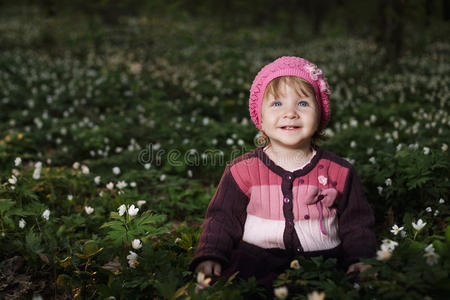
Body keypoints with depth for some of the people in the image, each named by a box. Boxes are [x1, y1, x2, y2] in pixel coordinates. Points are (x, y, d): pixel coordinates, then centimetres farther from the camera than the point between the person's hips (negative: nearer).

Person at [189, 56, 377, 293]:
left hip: (321, 257, 0)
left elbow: (356, 223, 12)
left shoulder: (339, 172, 4)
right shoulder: (243, 170, 3)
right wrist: (209, 256, -8)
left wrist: (360, 260, -4)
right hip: (257, 255, 0)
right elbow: (222, 219, 7)